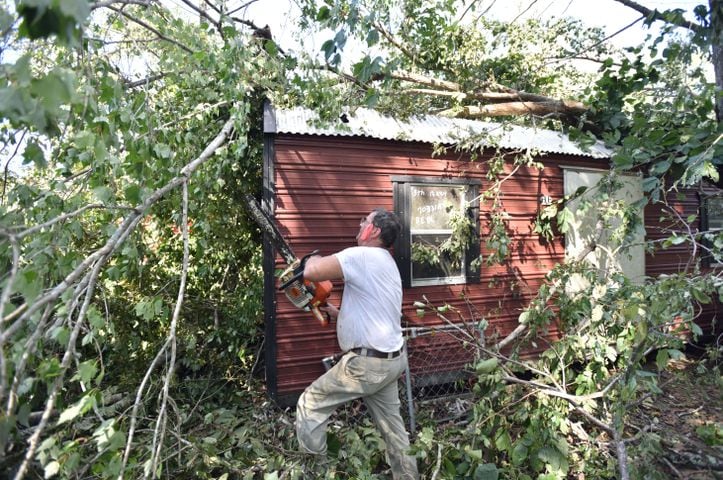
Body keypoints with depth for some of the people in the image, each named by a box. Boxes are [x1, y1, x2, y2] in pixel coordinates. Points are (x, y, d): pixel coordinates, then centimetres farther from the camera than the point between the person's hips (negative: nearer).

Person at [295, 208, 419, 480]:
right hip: (391, 359, 9)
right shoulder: (384, 263, 14)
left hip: (368, 363, -9)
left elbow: (311, 272, -26)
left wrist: (314, 258, -4)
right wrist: (339, 314, 19)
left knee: (310, 405, 5)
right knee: (392, 426, 21)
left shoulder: (362, 256, -17)